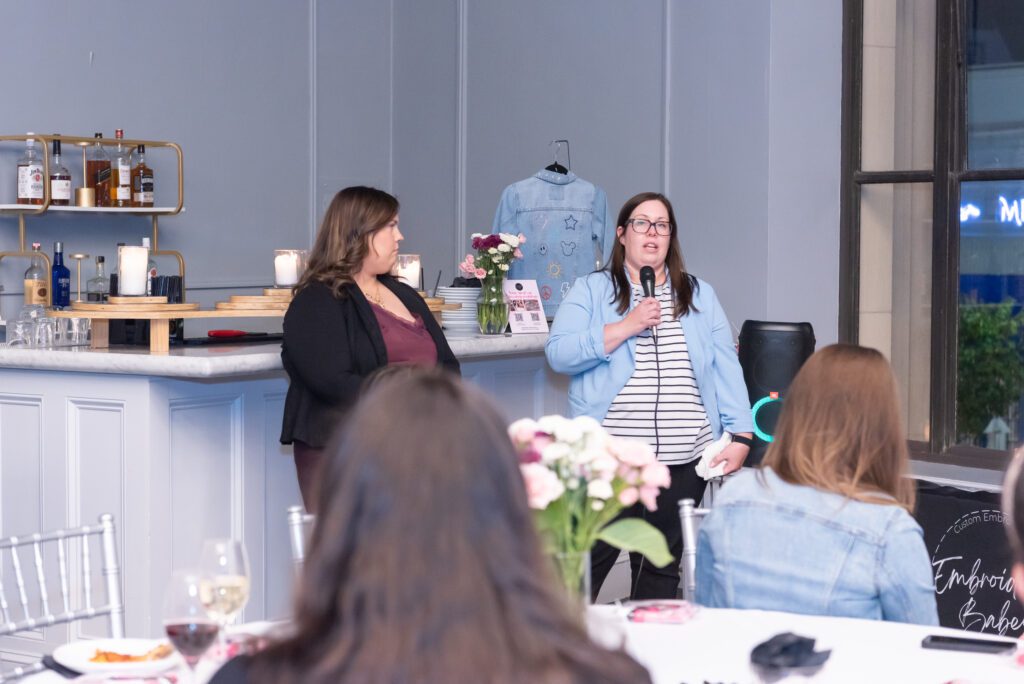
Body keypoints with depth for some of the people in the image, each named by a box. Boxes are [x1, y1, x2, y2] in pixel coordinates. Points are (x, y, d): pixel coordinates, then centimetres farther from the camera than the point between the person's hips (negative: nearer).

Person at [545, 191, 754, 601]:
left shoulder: (699, 295, 14)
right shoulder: (591, 291, 5)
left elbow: (726, 367, 8)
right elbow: (559, 353, -7)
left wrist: (740, 436, -2)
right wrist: (627, 326, -14)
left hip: (683, 460, 3)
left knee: (661, 570, 9)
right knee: (589, 562, -3)